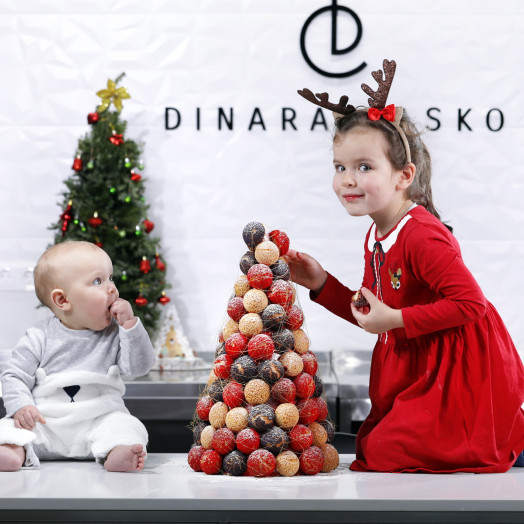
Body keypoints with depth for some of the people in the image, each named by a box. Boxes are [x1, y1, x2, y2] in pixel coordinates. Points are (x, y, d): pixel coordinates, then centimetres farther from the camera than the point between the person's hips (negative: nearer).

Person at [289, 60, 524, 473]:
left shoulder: (422, 236, -25)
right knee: (372, 447, 15)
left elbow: (471, 303, -28)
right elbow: (373, 314, 13)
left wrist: (396, 320, -25)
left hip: (460, 373, -9)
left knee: (384, 453, -11)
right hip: (418, 369, 9)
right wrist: (322, 284, 4)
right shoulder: (376, 238, 4)